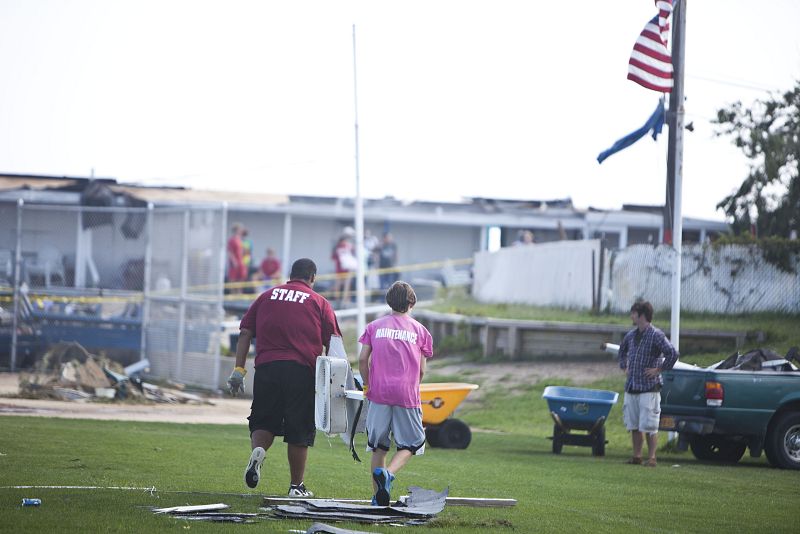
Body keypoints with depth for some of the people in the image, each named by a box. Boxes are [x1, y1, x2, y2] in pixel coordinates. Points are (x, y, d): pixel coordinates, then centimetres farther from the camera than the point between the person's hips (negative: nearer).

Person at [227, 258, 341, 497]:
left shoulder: (267, 296, 14)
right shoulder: (319, 303, 9)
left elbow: (245, 333, 7)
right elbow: (331, 344, 3)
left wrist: (239, 369, 6)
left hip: (267, 369, 2)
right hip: (302, 370, -2)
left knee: (263, 422, 14)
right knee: (299, 431, 7)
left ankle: (258, 450, -17)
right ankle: (296, 486, 12)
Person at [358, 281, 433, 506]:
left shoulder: (375, 326, 8)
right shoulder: (420, 330, 6)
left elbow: (362, 359, 1)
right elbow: (422, 370, 6)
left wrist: (368, 386, 15)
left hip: (380, 394, 2)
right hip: (407, 395, -2)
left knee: (379, 445, 11)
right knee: (410, 444, 7)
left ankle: (378, 495, 8)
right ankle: (388, 473, -20)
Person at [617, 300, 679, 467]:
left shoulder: (656, 335, -11)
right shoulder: (631, 335, 11)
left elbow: (672, 353, -20)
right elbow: (622, 349, 33)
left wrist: (659, 369, -15)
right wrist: (624, 366, 20)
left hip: (648, 388, -7)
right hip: (631, 387, 7)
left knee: (649, 426, -6)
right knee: (634, 425, 11)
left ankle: (651, 457, -1)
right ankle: (636, 455, 19)